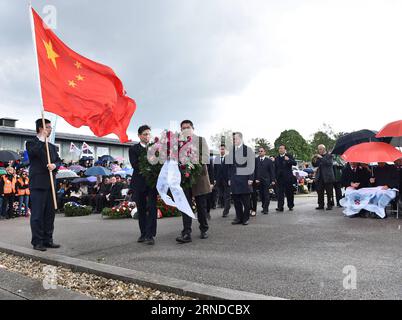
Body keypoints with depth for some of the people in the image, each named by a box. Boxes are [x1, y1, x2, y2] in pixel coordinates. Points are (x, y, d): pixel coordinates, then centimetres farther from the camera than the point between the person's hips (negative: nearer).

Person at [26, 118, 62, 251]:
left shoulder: (52, 146, 20)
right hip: (37, 184, -6)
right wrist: (42, 138, -11)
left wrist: (55, 165, -9)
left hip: (50, 184, 6)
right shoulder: (31, 143, 2)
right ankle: (37, 242, 5)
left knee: (50, 214, 9)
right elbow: (34, 152, -20)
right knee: (37, 214, -2)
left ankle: (47, 240, 17)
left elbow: (58, 160, 13)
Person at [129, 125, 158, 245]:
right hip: (139, 182, 0)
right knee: (141, 209, 8)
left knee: (152, 207, -7)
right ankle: (143, 234, 19)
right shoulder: (133, 149, 5)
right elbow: (135, 165, -8)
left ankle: (150, 235, -6)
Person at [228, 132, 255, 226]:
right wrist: (230, 178, 11)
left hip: (244, 178, -4)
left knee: (245, 200, 2)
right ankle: (239, 217, 18)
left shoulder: (248, 149, -1)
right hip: (234, 178, 4)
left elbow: (251, 165, -4)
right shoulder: (232, 150, 11)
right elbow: (230, 165, 14)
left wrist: (251, 178, -9)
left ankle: (245, 218, 14)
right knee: (236, 199, 7)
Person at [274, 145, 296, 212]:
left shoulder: (289, 156, 1)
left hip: (288, 178, -2)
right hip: (279, 178, 2)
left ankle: (290, 206, 21)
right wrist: (275, 177, 8)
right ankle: (280, 207, -4)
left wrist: (288, 160, -29)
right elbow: (275, 168, 12)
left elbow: (295, 163, -12)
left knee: (289, 192, 7)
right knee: (280, 193, -4)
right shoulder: (276, 158, 11)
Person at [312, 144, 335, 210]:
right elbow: (315, 165, 12)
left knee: (329, 192, 0)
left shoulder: (329, 155, 0)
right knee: (320, 192, 5)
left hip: (328, 177, -5)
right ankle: (321, 205, 12)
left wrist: (321, 158, -18)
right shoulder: (319, 156, 13)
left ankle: (329, 205, 7)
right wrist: (314, 160, -6)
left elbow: (329, 163, -17)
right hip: (320, 177, 5)